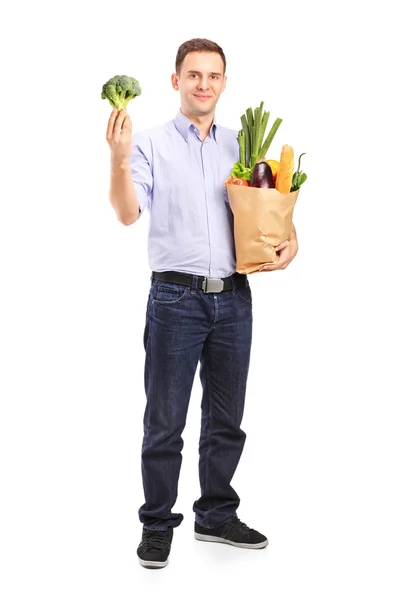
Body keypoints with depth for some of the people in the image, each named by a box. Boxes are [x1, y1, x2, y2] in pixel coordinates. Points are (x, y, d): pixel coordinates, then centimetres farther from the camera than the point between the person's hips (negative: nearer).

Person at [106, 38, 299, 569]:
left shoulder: (241, 147, 12)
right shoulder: (152, 144, -1)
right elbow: (128, 213, -13)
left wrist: (290, 240, -3)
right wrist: (119, 160, -29)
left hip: (234, 298, 4)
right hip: (176, 299, -4)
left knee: (226, 420, 13)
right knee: (165, 422, 3)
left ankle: (217, 515, 28)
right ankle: (157, 524, 16)